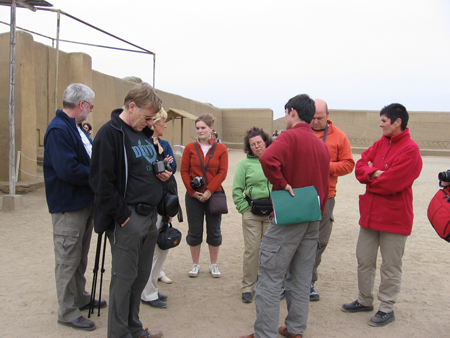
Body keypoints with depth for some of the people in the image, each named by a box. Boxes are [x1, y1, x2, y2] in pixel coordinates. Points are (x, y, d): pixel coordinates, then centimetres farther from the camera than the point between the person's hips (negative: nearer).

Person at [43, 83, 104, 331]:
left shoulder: (77, 128, 14)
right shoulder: (58, 130, -19)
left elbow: (89, 159, 20)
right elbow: (68, 170, -28)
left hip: (85, 203, 10)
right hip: (68, 207, -10)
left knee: (80, 258, 21)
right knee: (68, 261, 2)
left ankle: (80, 298, 37)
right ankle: (67, 313, 14)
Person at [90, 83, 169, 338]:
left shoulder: (144, 133, 14)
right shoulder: (110, 133, -12)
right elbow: (102, 181, -18)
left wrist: (165, 173, 5)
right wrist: (122, 215, -17)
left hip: (150, 216, 9)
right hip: (128, 219, -8)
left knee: (141, 275, 16)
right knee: (124, 277, 3)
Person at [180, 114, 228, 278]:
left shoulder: (220, 148, -1)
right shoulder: (190, 148, 0)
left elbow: (222, 172, -6)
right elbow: (184, 171, 0)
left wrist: (209, 190, -14)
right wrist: (192, 191, -9)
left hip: (213, 194, 0)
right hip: (193, 196, 0)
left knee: (214, 231, 9)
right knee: (194, 231, 8)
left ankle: (213, 265, 25)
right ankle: (195, 264, 24)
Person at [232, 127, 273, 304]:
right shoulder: (245, 163, 1)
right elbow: (237, 190, 1)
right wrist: (244, 208, -5)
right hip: (252, 213, -2)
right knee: (252, 250, 1)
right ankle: (247, 287, 14)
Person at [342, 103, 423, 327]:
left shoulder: (410, 150, -15)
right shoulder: (380, 144, 9)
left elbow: (392, 183, -22)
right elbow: (360, 166, 3)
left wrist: (369, 176, -6)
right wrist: (375, 173, -17)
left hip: (394, 218, -7)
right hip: (370, 214, 8)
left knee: (390, 266, 6)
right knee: (364, 260, 16)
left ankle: (387, 309, 20)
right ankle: (365, 301, 32)